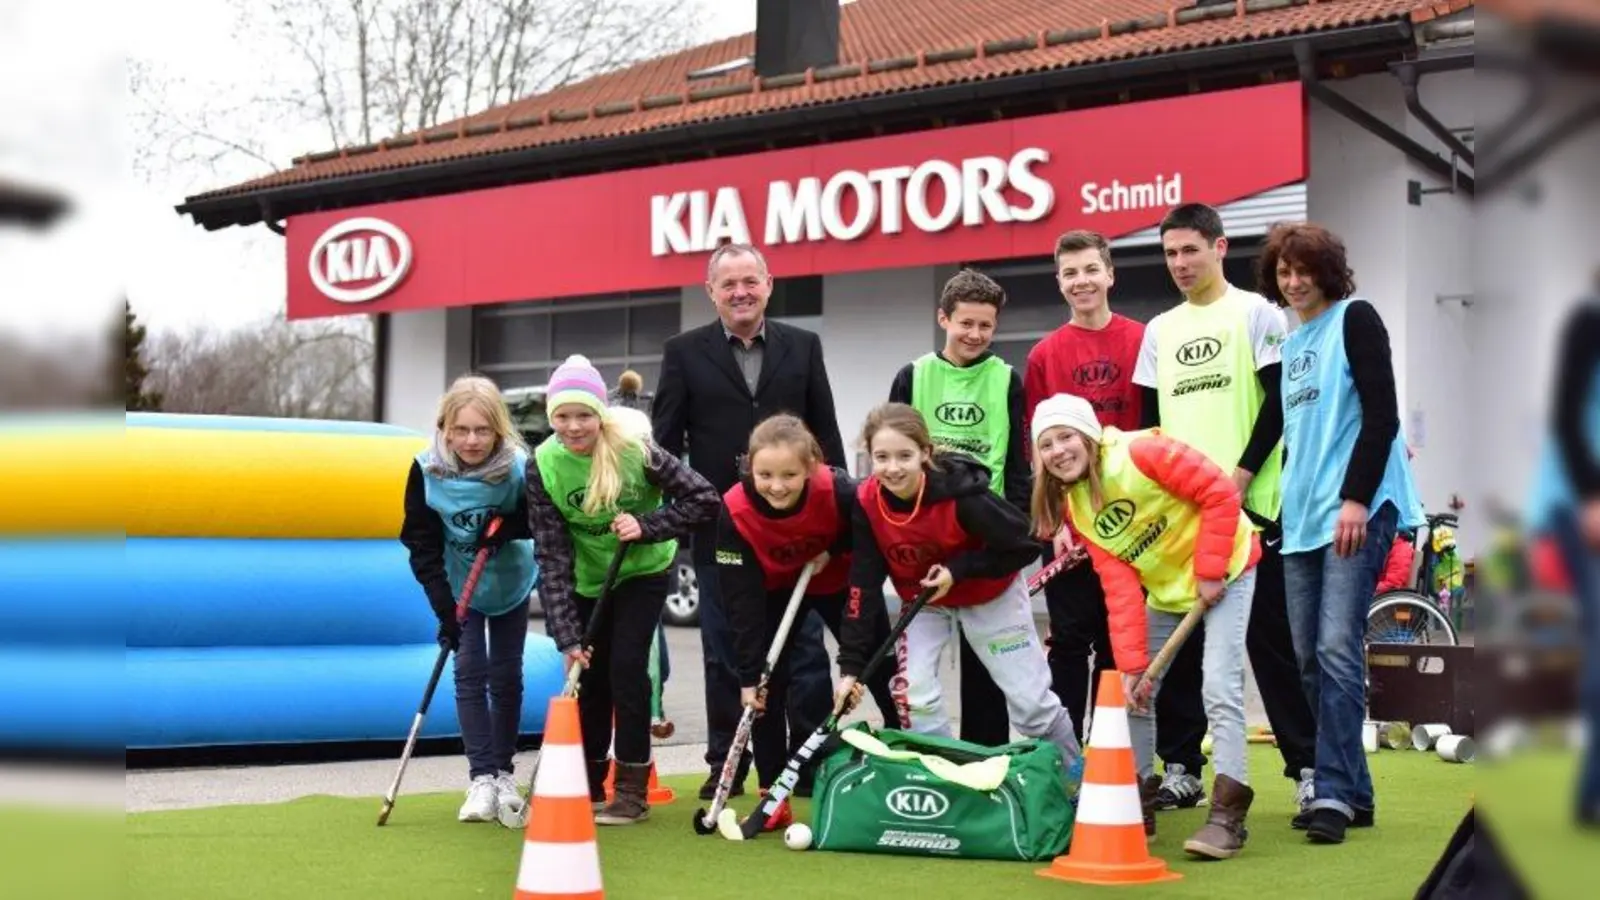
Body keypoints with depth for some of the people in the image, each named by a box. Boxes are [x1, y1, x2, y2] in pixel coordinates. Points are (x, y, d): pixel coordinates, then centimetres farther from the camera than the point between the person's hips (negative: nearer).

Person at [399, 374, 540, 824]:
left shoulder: (520, 466, -25)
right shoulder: (426, 471, -24)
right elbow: (422, 546, -19)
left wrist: (505, 527, -30)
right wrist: (444, 609, -25)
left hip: (511, 583, 0)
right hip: (459, 588, 0)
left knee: (506, 675, 4)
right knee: (470, 672, -7)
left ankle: (504, 773, 16)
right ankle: (482, 778, -4)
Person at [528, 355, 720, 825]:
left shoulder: (634, 451, -26)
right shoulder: (543, 466, -21)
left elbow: (704, 499, -21)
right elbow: (552, 556, -20)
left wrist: (647, 526, -32)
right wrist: (566, 635, -25)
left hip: (643, 571, -2)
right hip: (588, 579, 2)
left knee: (626, 666, -12)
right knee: (589, 674, 4)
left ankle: (632, 789, -1)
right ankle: (587, 784, 21)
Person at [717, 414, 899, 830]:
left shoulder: (838, 492, -37)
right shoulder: (735, 511, -33)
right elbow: (743, 602, -29)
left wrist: (833, 552, -27)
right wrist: (748, 674, -31)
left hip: (839, 581, 0)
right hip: (775, 589, 0)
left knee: (883, 668, 5)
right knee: (768, 682, -11)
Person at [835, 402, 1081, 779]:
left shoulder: (962, 494, -36)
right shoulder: (867, 503, -24)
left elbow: (1025, 546, -24)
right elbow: (863, 587, -20)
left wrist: (959, 569, -30)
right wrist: (851, 665, -24)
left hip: (991, 595, -3)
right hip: (923, 600, 3)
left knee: (1030, 701, 4)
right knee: (912, 692, -13)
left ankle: (1076, 778, 28)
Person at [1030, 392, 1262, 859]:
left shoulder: (1142, 453, -25)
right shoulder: (1076, 510, -5)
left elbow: (1221, 493, -25)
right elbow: (1121, 590, -9)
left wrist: (1209, 571, -21)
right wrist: (1131, 664, -17)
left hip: (1225, 570, -7)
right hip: (1166, 589, 7)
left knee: (1219, 686, -17)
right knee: (1133, 692, 5)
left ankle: (1228, 812, -14)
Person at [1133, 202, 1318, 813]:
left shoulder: (1256, 314, 1)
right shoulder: (1159, 331, 16)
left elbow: (1281, 402, -5)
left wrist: (1241, 475, -13)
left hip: (1250, 504, -5)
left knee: (1271, 638, -4)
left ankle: (1308, 767, 2)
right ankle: (1181, 768, 13)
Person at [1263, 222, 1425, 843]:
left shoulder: (1354, 319, -2)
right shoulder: (1291, 343, 19)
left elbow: (1381, 413, -11)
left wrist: (1356, 498, -18)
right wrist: (1283, 502, 17)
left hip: (1359, 509, -8)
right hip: (1302, 516, 8)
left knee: (1337, 648, -15)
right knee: (1310, 659, 5)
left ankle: (1334, 792, -13)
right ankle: (1353, 791, 12)